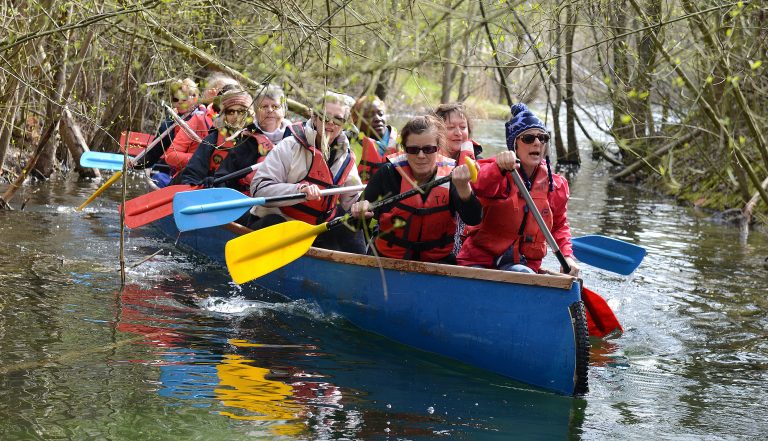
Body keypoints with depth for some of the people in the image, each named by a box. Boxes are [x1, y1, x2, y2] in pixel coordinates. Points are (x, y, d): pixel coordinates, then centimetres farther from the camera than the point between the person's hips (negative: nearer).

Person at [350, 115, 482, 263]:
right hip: (389, 257, 0)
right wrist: (361, 212, -24)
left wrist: (463, 187, -33)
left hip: (438, 260, 0)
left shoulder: (451, 175, -5)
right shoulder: (389, 173, -6)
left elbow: (473, 220, -16)